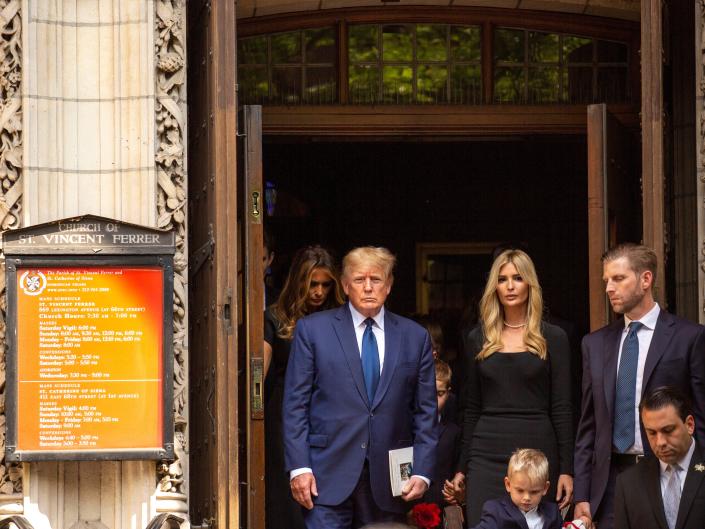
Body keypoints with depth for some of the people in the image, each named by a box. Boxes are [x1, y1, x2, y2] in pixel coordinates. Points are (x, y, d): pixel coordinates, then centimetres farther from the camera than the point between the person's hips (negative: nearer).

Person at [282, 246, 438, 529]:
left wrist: (422, 472, 2)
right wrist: (299, 467, -6)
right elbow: (295, 404, 2)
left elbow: (425, 411, 10)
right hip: (328, 476, -2)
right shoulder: (312, 330, 4)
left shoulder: (415, 336, 10)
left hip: (389, 480, 2)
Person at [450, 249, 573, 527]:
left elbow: (561, 408, 1)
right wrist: (461, 468, 9)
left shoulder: (552, 338, 3)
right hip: (487, 455, 2)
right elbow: (471, 409, 13)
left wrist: (566, 470, -4)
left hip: (537, 451, -2)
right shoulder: (478, 339, 10)